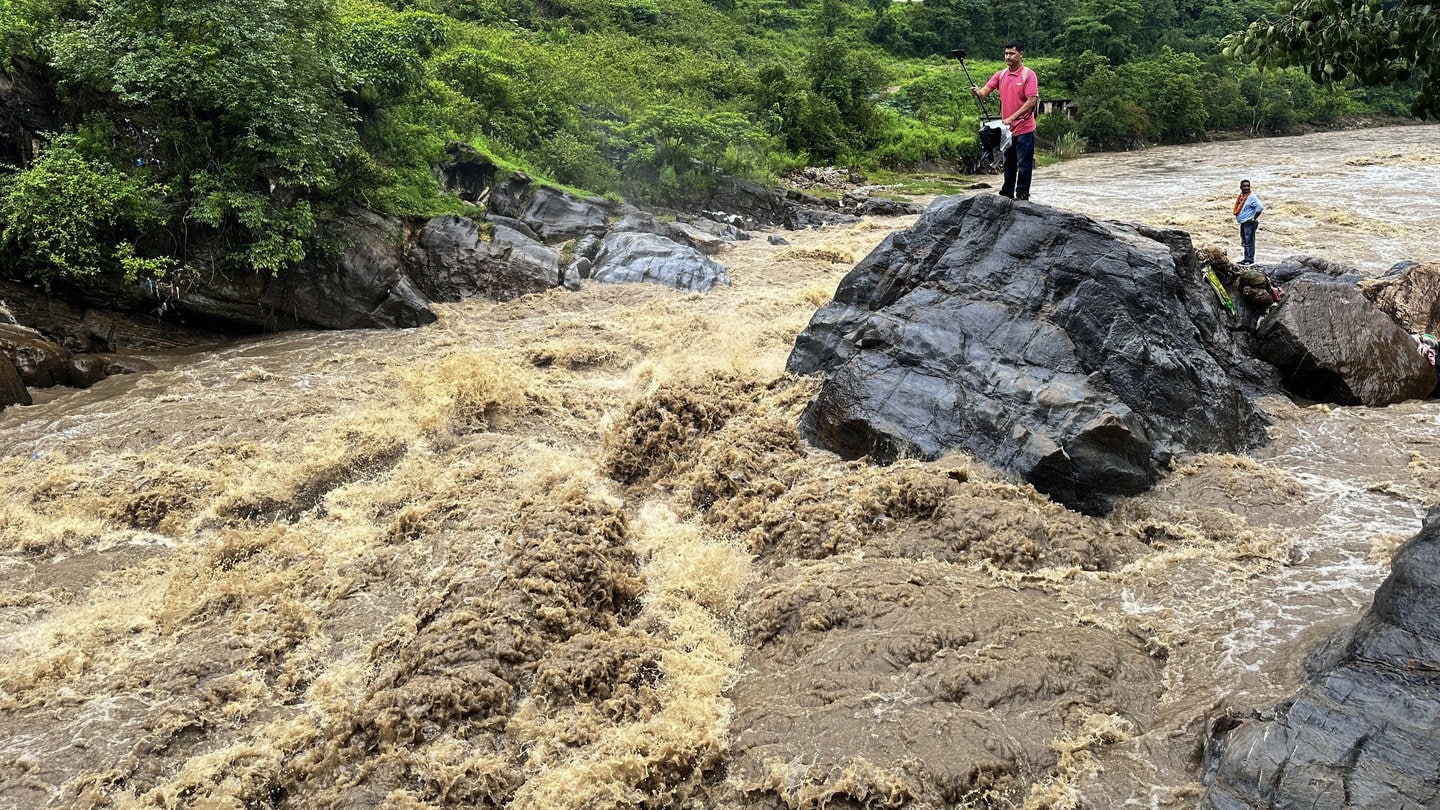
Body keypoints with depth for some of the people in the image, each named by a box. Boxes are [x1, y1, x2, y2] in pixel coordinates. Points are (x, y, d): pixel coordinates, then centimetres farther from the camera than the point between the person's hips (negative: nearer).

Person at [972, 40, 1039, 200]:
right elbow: (985, 91, -1)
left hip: (1023, 128, -6)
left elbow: (1032, 101, -16)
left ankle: (1022, 196, 5)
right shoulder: (1000, 74, 7)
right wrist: (977, 92, -26)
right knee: (1009, 164, 16)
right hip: (1006, 128, 6)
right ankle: (1006, 194, 24)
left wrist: (1012, 118, -23)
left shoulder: (1028, 74, -9)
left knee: (1024, 164, -1)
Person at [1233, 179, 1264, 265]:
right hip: (1242, 223, 9)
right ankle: (1246, 258, 23)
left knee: (1249, 242, -6)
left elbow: (1260, 207, -20)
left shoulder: (1252, 197, -14)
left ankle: (1250, 259, -2)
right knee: (1244, 242, 15)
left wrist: (1254, 218, -16)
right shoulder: (1240, 196, 11)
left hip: (1249, 223, -9)